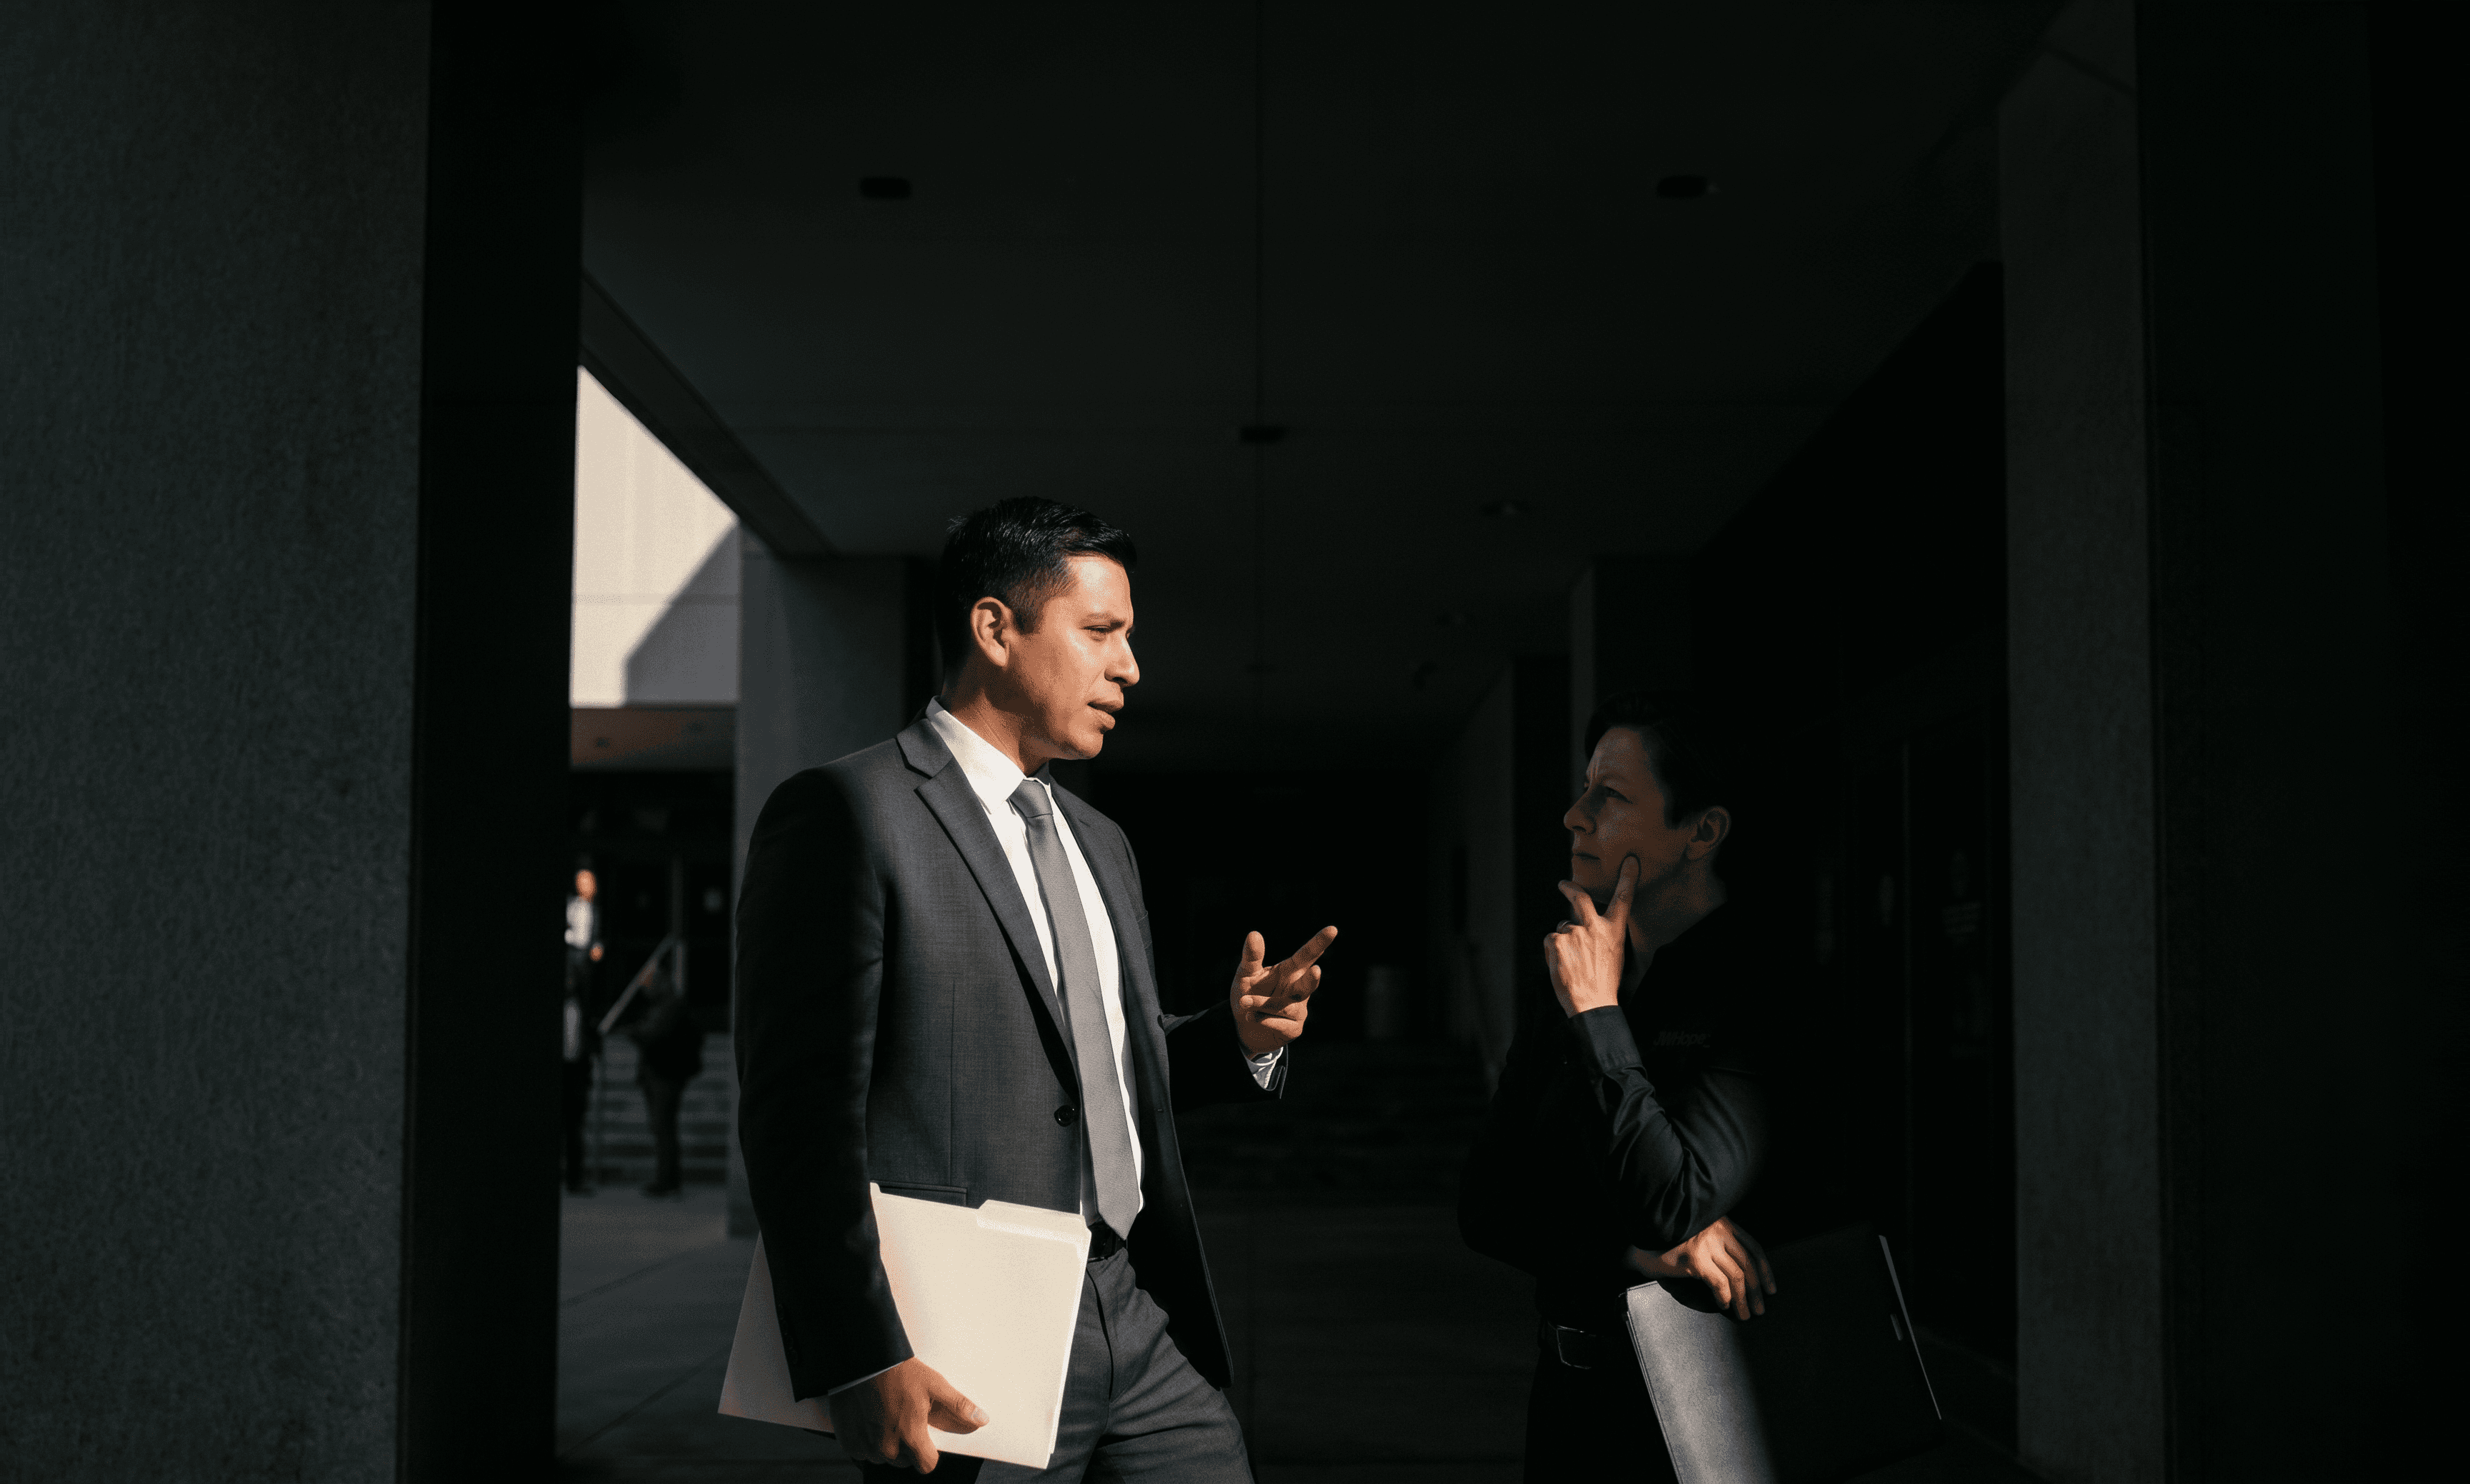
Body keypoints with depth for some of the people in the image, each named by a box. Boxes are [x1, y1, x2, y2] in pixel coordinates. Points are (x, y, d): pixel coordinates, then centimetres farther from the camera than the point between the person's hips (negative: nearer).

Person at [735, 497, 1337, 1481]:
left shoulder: (1099, 843, 19)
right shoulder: (848, 812, -7)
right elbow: (801, 1112, -13)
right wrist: (863, 1362, -20)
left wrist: (1239, 1036, 6)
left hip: (1146, 1326, 7)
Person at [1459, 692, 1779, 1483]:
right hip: (1572, 1382, 6)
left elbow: (1671, 1204, -27)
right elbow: (1485, 1206, 1)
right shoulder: (1564, 985, 3)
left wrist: (1597, 1011, -21)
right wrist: (1633, 1250, -16)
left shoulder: (1762, 989, -18)